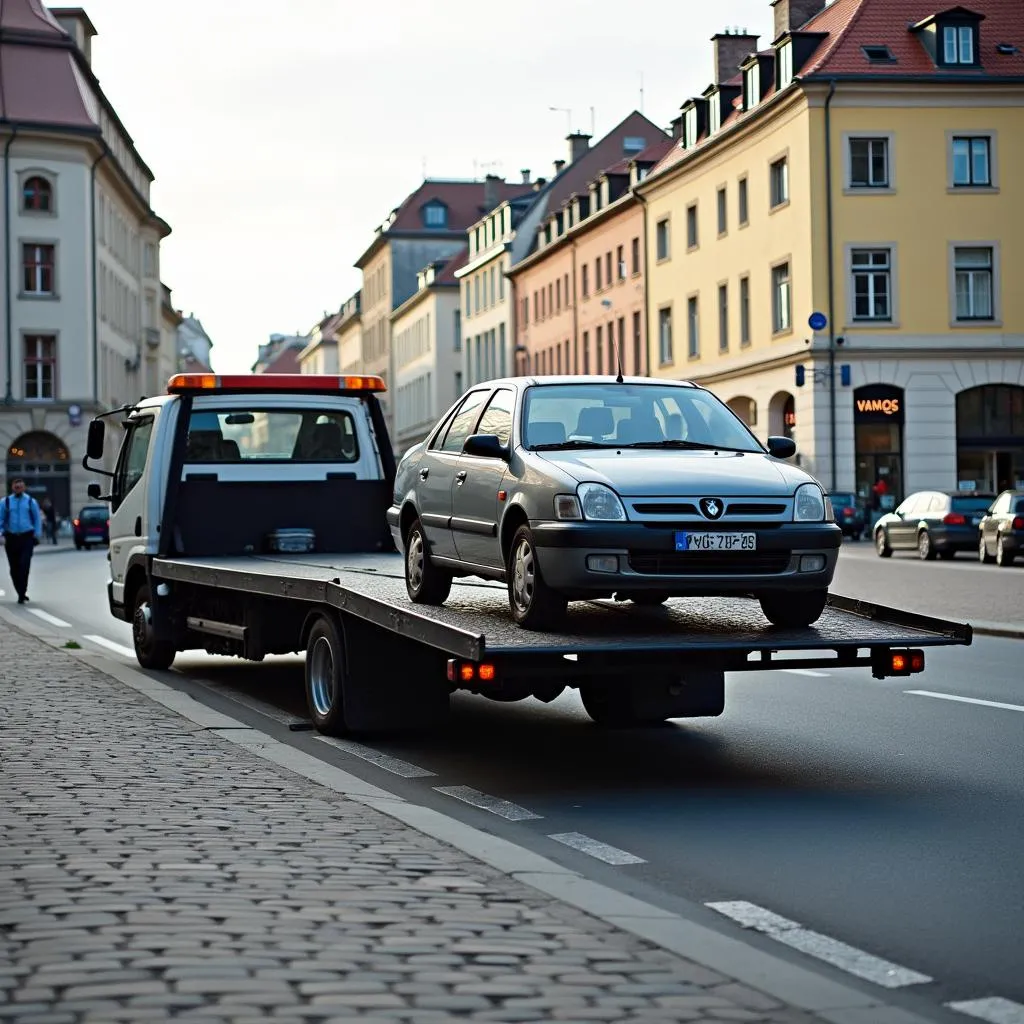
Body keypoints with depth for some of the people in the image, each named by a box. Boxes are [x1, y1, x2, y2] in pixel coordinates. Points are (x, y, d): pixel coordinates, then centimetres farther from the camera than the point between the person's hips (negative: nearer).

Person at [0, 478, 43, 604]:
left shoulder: (31, 501, 3)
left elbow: (37, 519, 6)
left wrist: (37, 535, -1)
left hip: (27, 537, -2)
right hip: (11, 538, 2)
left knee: (24, 565, -13)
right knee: (14, 567, 5)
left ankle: (22, 594, -8)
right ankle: (21, 593, 18)